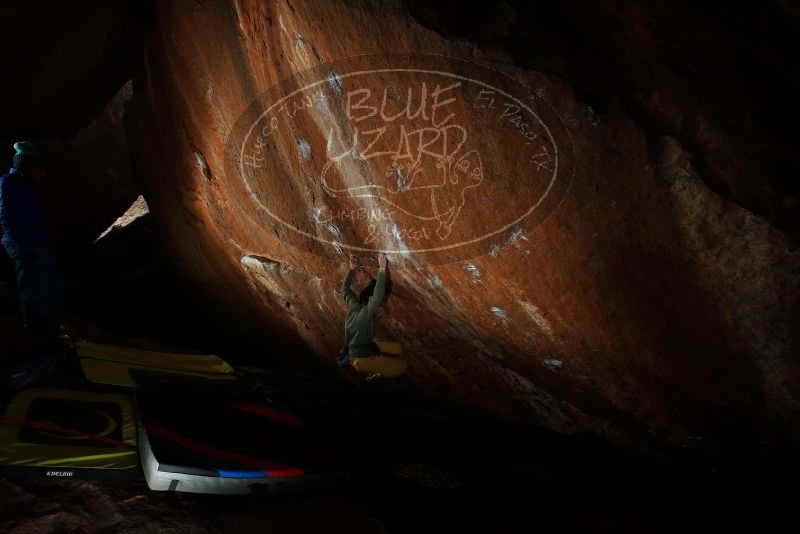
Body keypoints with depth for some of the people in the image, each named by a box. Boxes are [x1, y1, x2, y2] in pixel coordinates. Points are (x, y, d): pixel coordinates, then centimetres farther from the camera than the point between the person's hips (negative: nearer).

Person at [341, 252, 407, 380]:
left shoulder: (354, 305, -3)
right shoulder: (365, 313, -26)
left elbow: (345, 289, 13)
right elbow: (378, 296, -42)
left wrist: (352, 269, 6)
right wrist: (382, 269, -40)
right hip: (361, 359, -9)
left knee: (397, 348, 11)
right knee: (401, 366, -11)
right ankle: (375, 373, 4)